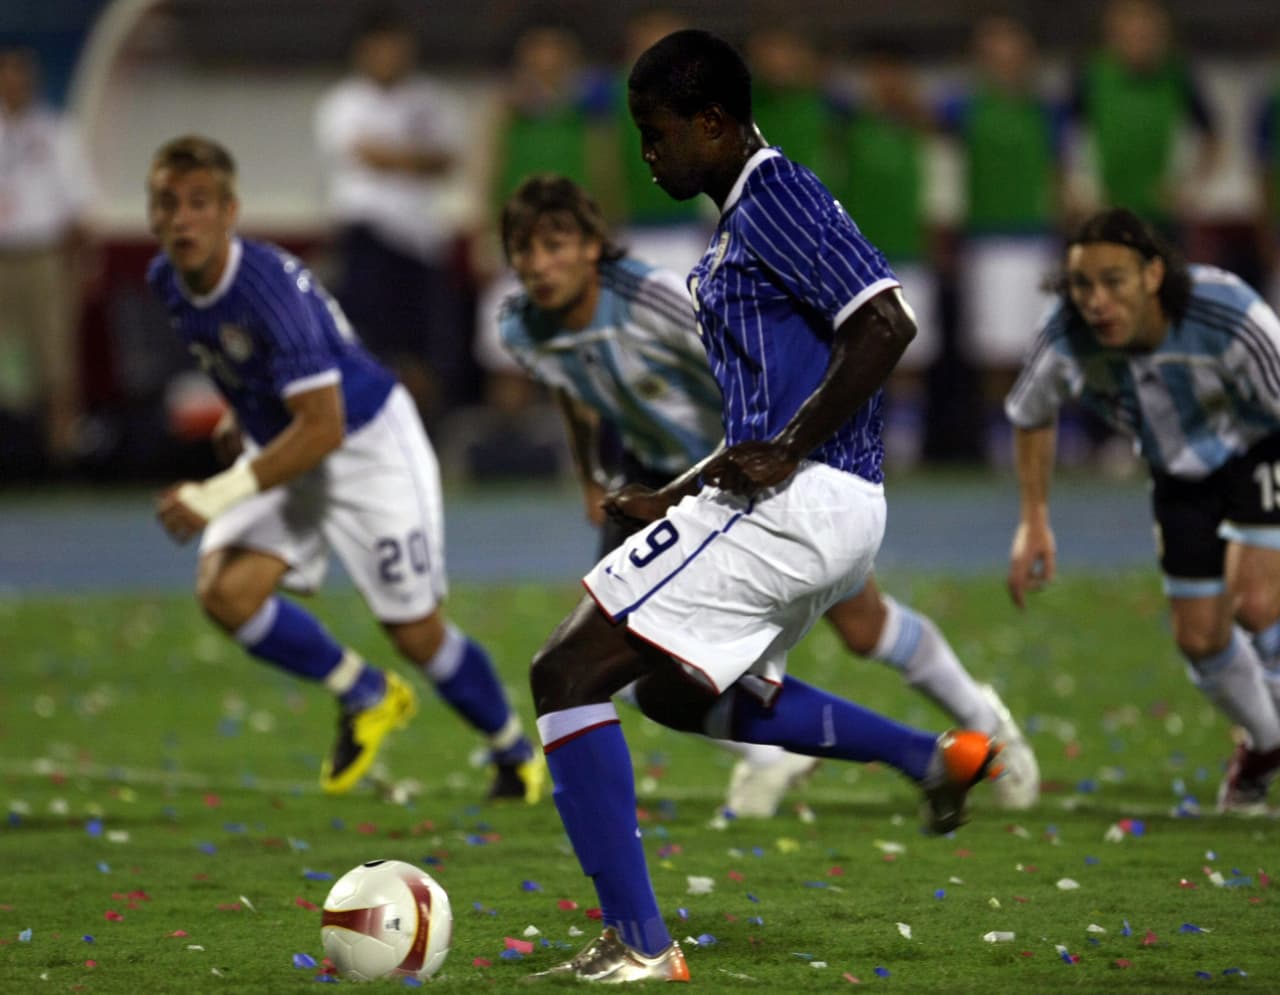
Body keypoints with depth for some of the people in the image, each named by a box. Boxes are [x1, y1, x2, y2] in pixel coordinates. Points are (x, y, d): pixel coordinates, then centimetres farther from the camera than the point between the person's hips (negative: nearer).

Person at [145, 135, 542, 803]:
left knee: (416, 634, -2)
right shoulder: (167, 279, -9)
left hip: (368, 445, -7)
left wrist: (220, 495, -39)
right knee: (223, 593, -16)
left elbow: (322, 428, -34)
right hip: (279, 448, 7)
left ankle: (515, 753, 26)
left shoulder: (269, 285, -32)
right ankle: (365, 696, 7)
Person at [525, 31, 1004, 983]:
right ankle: (936, 757, 26)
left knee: (567, 673, -9)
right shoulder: (743, 216, 20)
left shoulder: (776, 195, -11)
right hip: (837, 512, 11)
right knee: (681, 690, 31)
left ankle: (636, 945, -11)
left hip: (795, 504, -11)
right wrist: (677, 499, 20)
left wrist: (783, 452, -21)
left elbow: (884, 326, -22)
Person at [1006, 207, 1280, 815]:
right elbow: (1030, 418, -3)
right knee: (1200, 639, 6)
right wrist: (1034, 522, -4)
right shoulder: (1066, 342, -27)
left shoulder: (1231, 320, -39)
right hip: (1181, 474, 4)